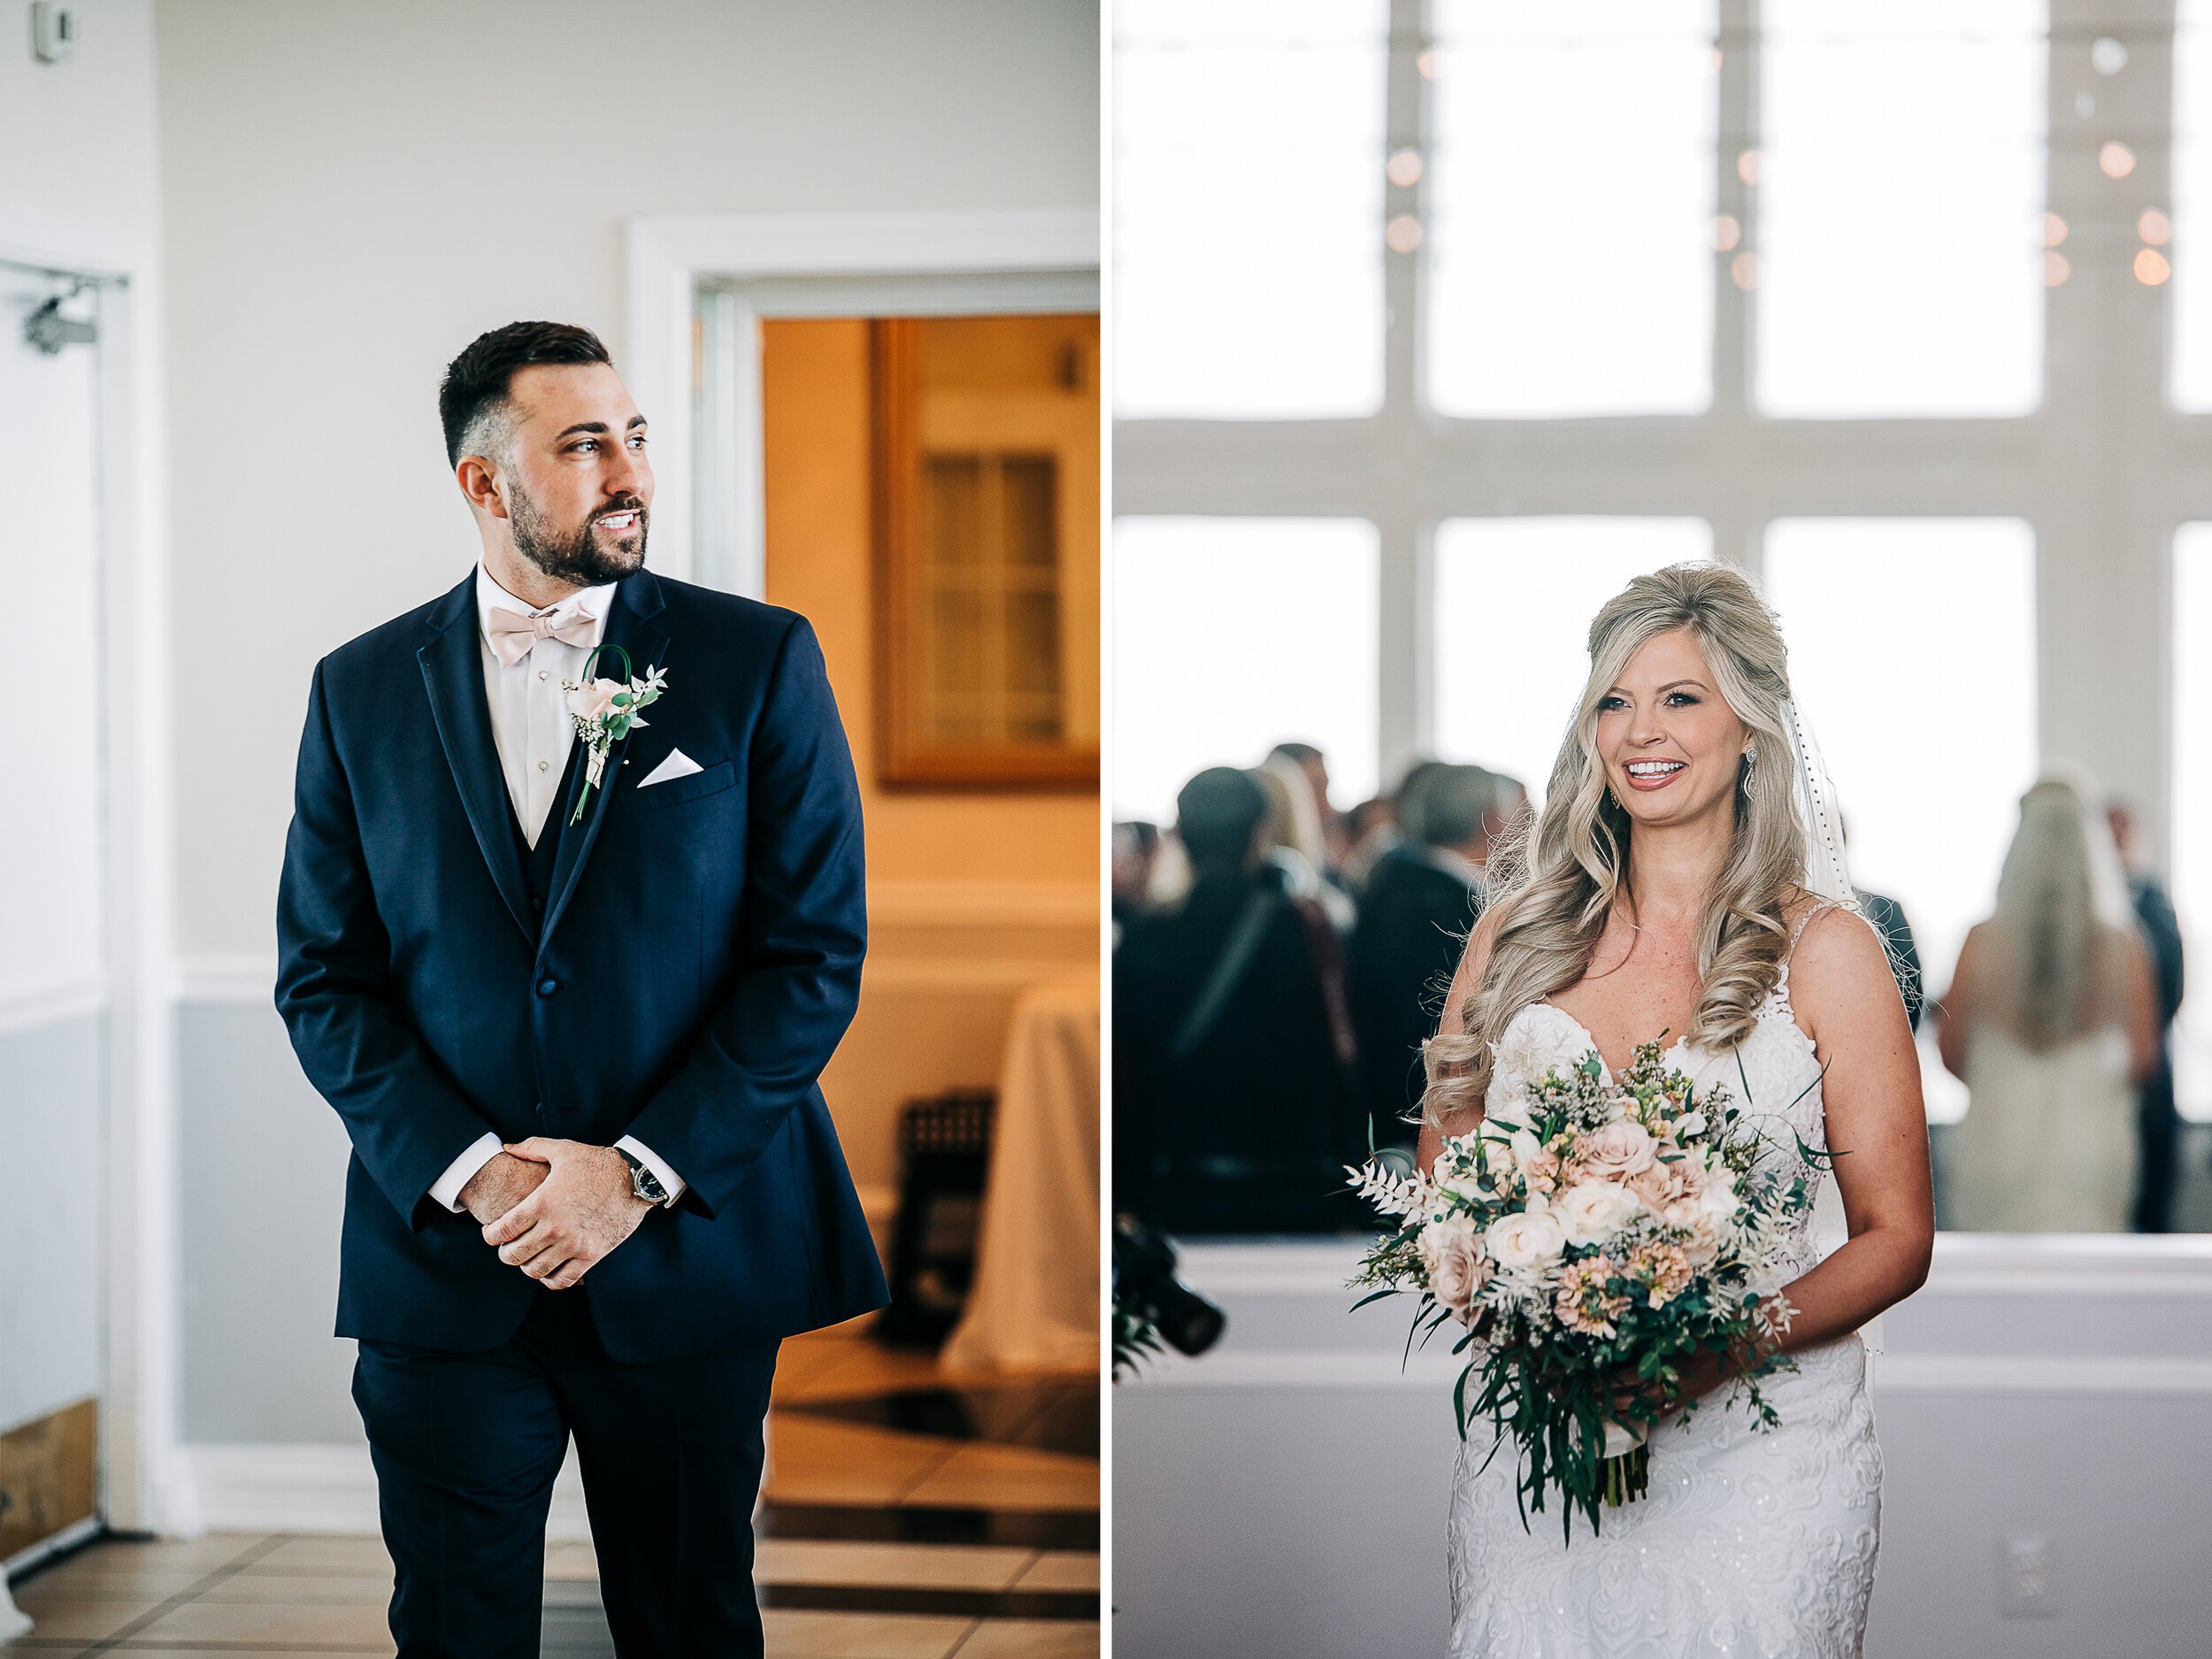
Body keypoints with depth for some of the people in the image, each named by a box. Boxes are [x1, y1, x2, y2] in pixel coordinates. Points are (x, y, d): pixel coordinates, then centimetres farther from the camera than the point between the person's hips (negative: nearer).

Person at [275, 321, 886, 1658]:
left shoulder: (758, 661, -1)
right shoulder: (363, 691, 5)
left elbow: (817, 955, -5)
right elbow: (322, 980, 3)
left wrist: (637, 1172, -13)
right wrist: (468, 1170, -11)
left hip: (688, 1247, -1)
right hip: (445, 1262, 1)